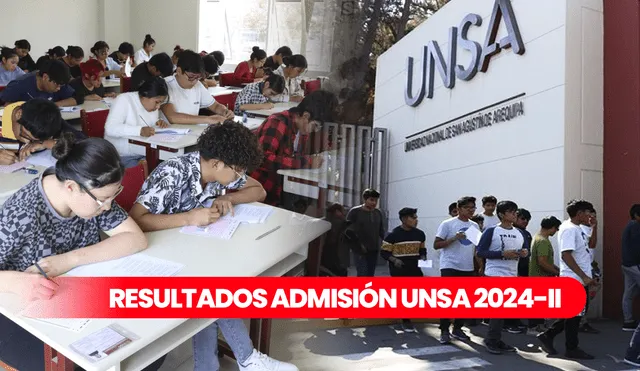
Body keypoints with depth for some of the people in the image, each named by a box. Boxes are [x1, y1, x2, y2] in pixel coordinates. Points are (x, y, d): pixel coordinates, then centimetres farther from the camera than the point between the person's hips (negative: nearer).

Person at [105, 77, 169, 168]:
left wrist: (160, 124, -3)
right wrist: (140, 130, -36)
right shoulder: (124, 100, -13)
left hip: (145, 154, 6)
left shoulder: (153, 103, 7)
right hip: (123, 156, -6)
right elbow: (110, 129, -24)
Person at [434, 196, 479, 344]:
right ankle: (444, 331, 2)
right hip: (450, 266, -6)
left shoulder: (475, 226, 11)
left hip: (468, 268, 6)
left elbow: (477, 247, 17)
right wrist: (454, 238, -21)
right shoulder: (447, 224, -7)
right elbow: (436, 245, -9)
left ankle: (457, 328, 23)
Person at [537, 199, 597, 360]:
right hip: (575, 280, -10)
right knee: (574, 314, 1)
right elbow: (566, 255, -24)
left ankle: (547, 335, 22)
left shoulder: (577, 228, 14)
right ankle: (572, 349, 15)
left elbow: (590, 245, 29)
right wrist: (584, 276, -23)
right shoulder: (569, 229, -17)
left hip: (581, 279, 10)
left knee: (578, 312, 17)